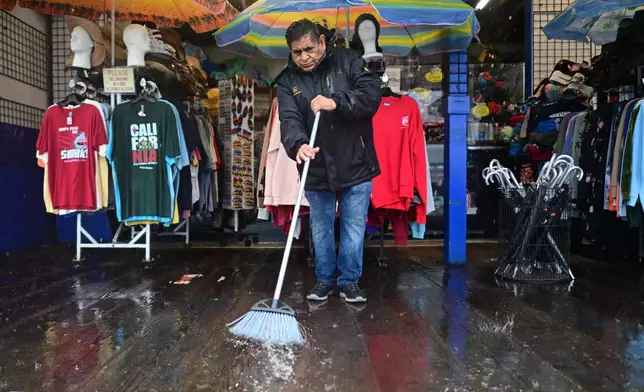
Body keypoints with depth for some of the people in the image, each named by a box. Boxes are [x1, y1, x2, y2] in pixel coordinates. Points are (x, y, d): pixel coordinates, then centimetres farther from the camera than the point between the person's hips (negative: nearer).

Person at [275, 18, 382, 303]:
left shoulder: (347, 61, -2)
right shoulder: (287, 80, 0)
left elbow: (372, 94, -14)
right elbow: (289, 120, -15)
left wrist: (337, 102, -28)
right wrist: (298, 144, -36)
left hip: (355, 165, -1)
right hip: (316, 170, 2)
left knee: (354, 228, 8)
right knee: (320, 229, 15)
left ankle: (349, 281, 26)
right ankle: (325, 278, 34)